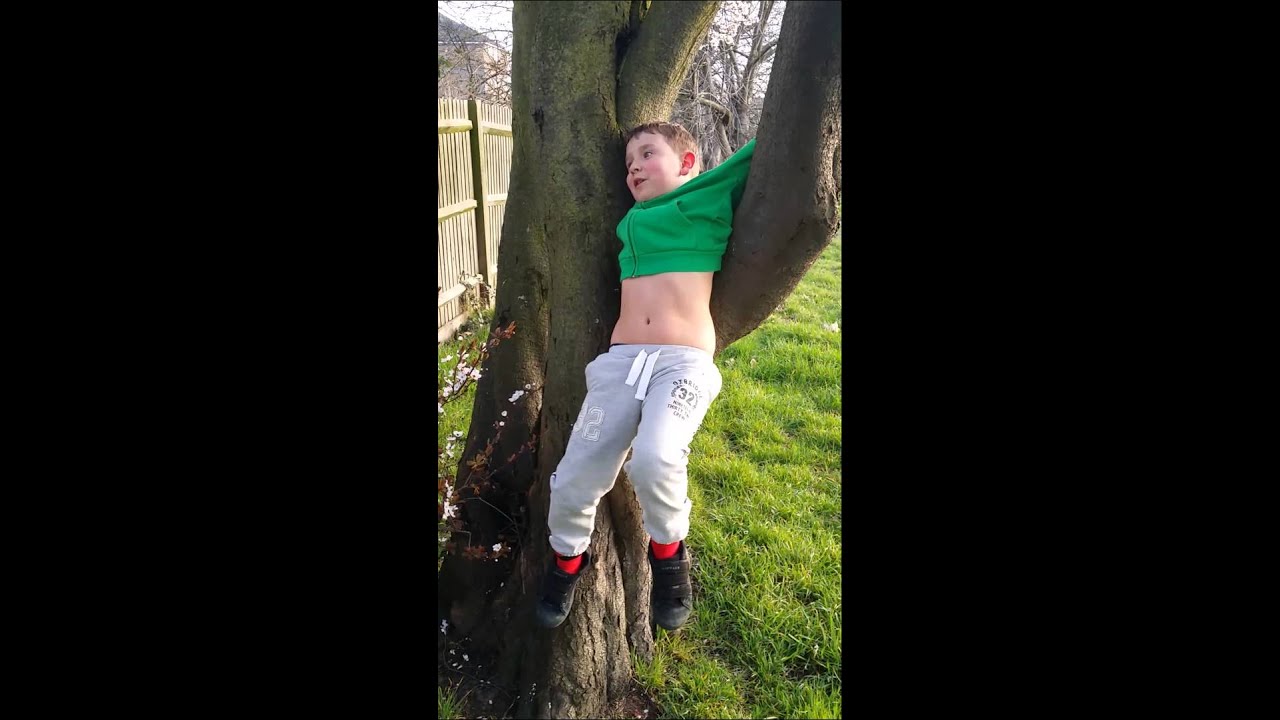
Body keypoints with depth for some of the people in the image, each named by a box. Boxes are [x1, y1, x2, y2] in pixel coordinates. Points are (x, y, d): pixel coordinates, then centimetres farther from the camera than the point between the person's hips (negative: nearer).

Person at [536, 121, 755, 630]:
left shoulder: (714, 201, 8)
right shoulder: (633, 220, 23)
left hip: (684, 360, -4)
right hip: (620, 360, 5)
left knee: (654, 459, -32)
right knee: (574, 480, -3)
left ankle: (668, 550, 0)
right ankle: (568, 558, 29)